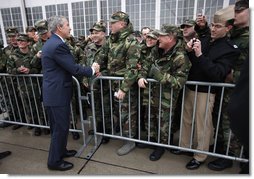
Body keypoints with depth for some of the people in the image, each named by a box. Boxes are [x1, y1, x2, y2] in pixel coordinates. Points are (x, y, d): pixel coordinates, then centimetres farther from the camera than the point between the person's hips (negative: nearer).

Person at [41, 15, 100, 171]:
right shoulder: (58, 45, -21)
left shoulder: (51, 43, 12)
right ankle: (54, 161, 22)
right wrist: (92, 69, -6)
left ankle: (60, 151, 40)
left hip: (54, 91, 10)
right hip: (57, 93, -10)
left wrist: (89, 70, 9)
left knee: (60, 126, 22)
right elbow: (74, 69, -22)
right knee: (60, 127, 4)